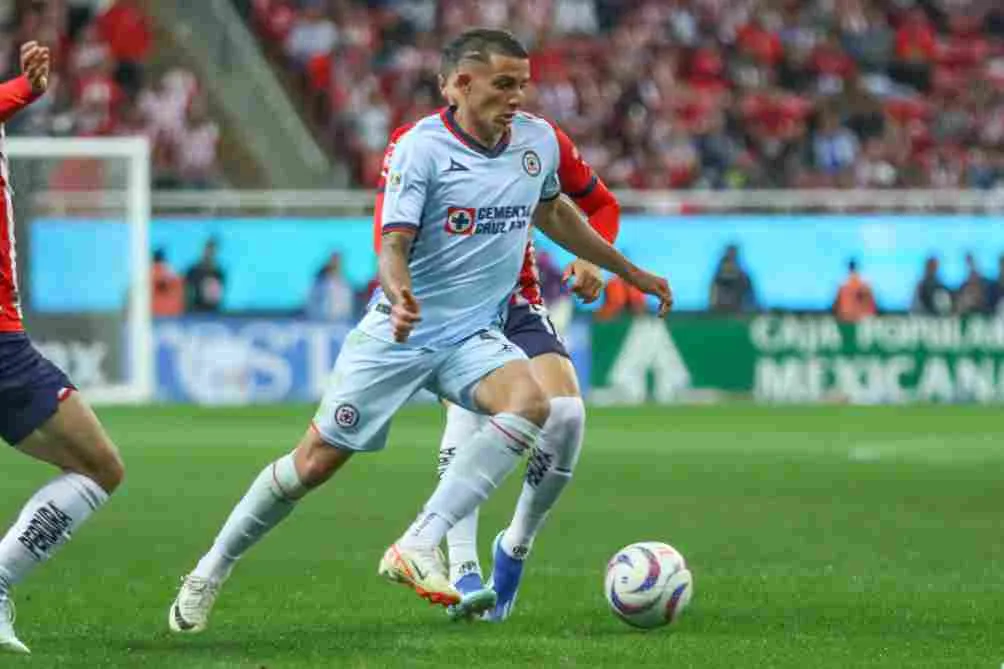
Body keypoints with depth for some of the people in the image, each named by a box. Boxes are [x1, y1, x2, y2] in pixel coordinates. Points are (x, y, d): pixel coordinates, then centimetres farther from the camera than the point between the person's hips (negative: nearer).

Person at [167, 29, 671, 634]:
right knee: (315, 462, -2)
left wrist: (630, 271, 29)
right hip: (399, 334, -4)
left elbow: (551, 212, 23)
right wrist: (400, 296, -41)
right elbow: (393, 246, -18)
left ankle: (418, 547, -30)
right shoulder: (422, 147, -15)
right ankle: (210, 573, 20)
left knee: (530, 403, -29)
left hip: (473, 336, 4)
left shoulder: (538, 141, 2)